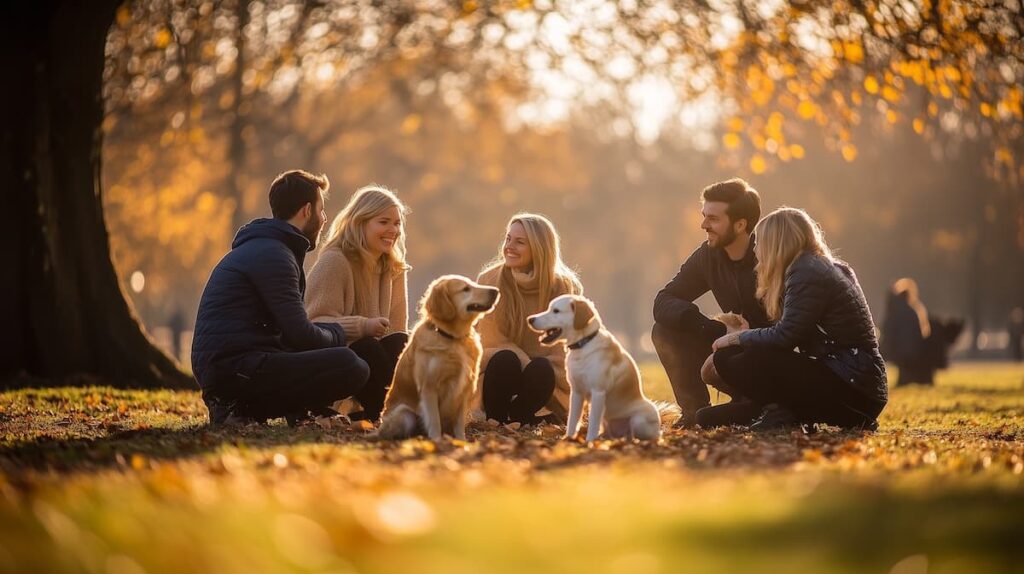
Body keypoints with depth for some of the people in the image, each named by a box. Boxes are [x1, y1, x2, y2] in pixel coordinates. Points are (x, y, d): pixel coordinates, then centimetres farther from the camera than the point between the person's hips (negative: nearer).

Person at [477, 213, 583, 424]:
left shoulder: (565, 288, -2)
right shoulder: (489, 280, -3)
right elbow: (491, 340, -5)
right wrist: (527, 362, -21)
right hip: (501, 373, 0)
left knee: (541, 369, -34)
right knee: (506, 360, -33)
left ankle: (517, 416, -12)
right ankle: (494, 420, -16)